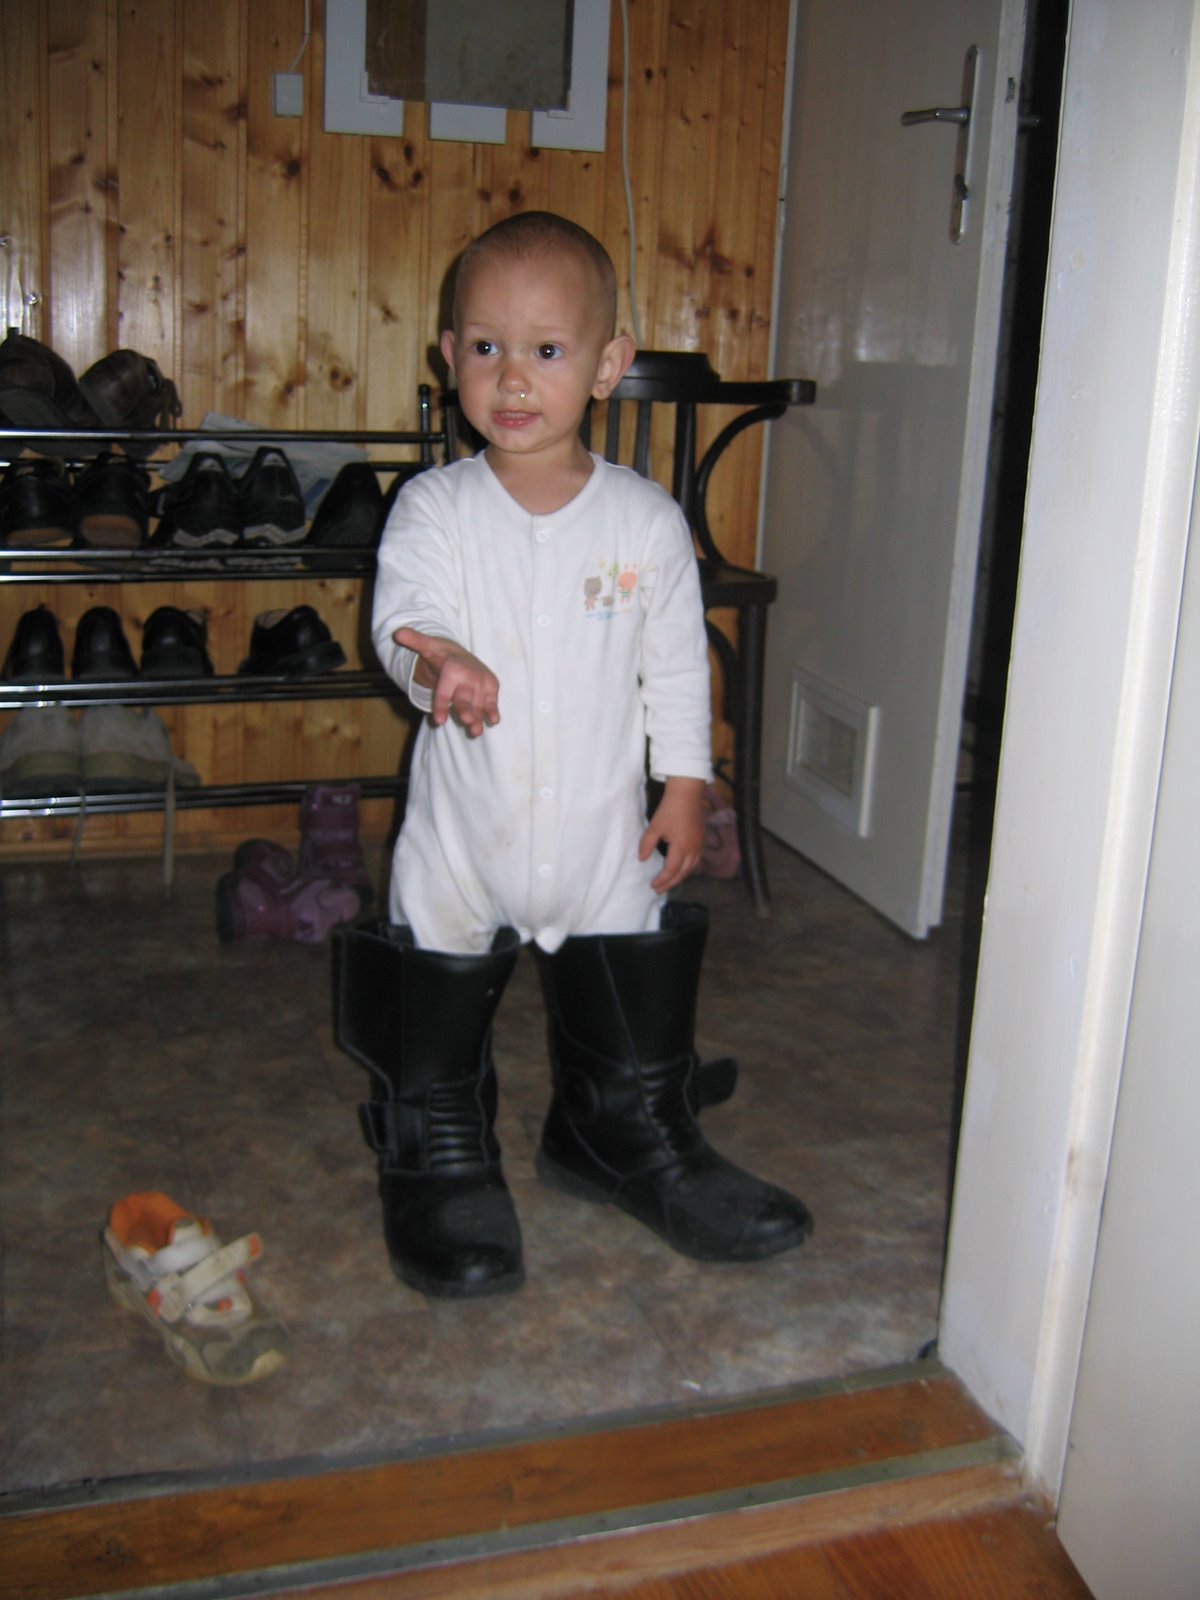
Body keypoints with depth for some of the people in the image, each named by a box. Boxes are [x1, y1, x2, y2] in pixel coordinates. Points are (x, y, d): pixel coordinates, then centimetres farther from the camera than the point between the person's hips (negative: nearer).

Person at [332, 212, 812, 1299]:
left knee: (634, 1014, 15)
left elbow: (678, 665, 4)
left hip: (606, 834, 1)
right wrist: (440, 659, -43)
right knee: (439, 998, 11)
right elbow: (405, 610, -21)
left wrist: (686, 783, 1)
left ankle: (630, 1139, 40)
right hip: (464, 831, -1)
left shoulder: (648, 522, -3)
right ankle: (441, 1169, 33)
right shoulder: (434, 509, -7)